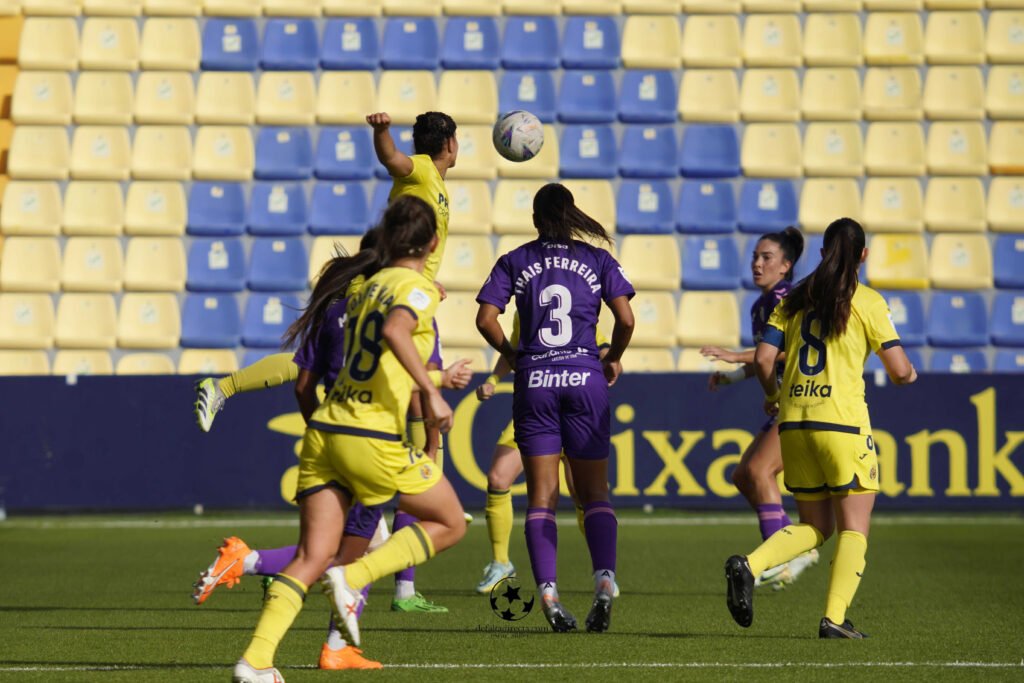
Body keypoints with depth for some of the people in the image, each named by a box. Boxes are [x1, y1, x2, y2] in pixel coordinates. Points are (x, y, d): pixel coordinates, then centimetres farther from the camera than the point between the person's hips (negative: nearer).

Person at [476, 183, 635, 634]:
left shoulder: (515, 262, 7)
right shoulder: (599, 261, 6)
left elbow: (486, 319, -2)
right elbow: (625, 319, -3)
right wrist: (614, 359, 14)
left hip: (534, 381, 0)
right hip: (585, 378, 0)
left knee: (541, 495, 3)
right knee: (594, 492, 6)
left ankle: (547, 589, -11)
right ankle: (604, 577, -15)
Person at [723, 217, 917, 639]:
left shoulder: (794, 299, 11)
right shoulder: (866, 302, -1)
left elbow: (763, 359, 4)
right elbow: (900, 371, -4)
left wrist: (773, 396, 23)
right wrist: (908, 374, 20)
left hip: (794, 421, 5)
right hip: (842, 422, -5)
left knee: (815, 526, 15)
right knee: (854, 527, 4)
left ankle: (749, 565, -7)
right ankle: (834, 618, -8)